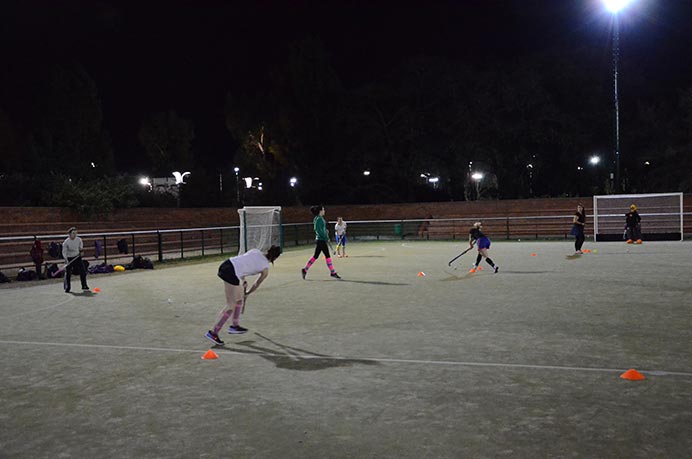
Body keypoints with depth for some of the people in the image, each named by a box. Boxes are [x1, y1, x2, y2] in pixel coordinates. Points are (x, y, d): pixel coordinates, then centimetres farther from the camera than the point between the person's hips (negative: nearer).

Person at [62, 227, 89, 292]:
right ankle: (67, 288, 13)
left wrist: (81, 249, -6)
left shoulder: (79, 239, -4)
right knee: (68, 273, -2)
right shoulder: (66, 242, -13)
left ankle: (84, 286, 13)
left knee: (83, 271, -1)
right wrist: (66, 260, -20)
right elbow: (64, 252, -10)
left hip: (77, 257, 3)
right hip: (69, 258, -3)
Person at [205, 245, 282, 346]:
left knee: (239, 298, 22)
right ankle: (213, 332, 3)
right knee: (231, 306, 3)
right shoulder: (265, 269, 6)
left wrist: (243, 281, 30)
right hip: (231, 274, -8)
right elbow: (256, 286, 20)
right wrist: (247, 293, 39)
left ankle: (235, 326, 33)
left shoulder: (255, 251, 19)